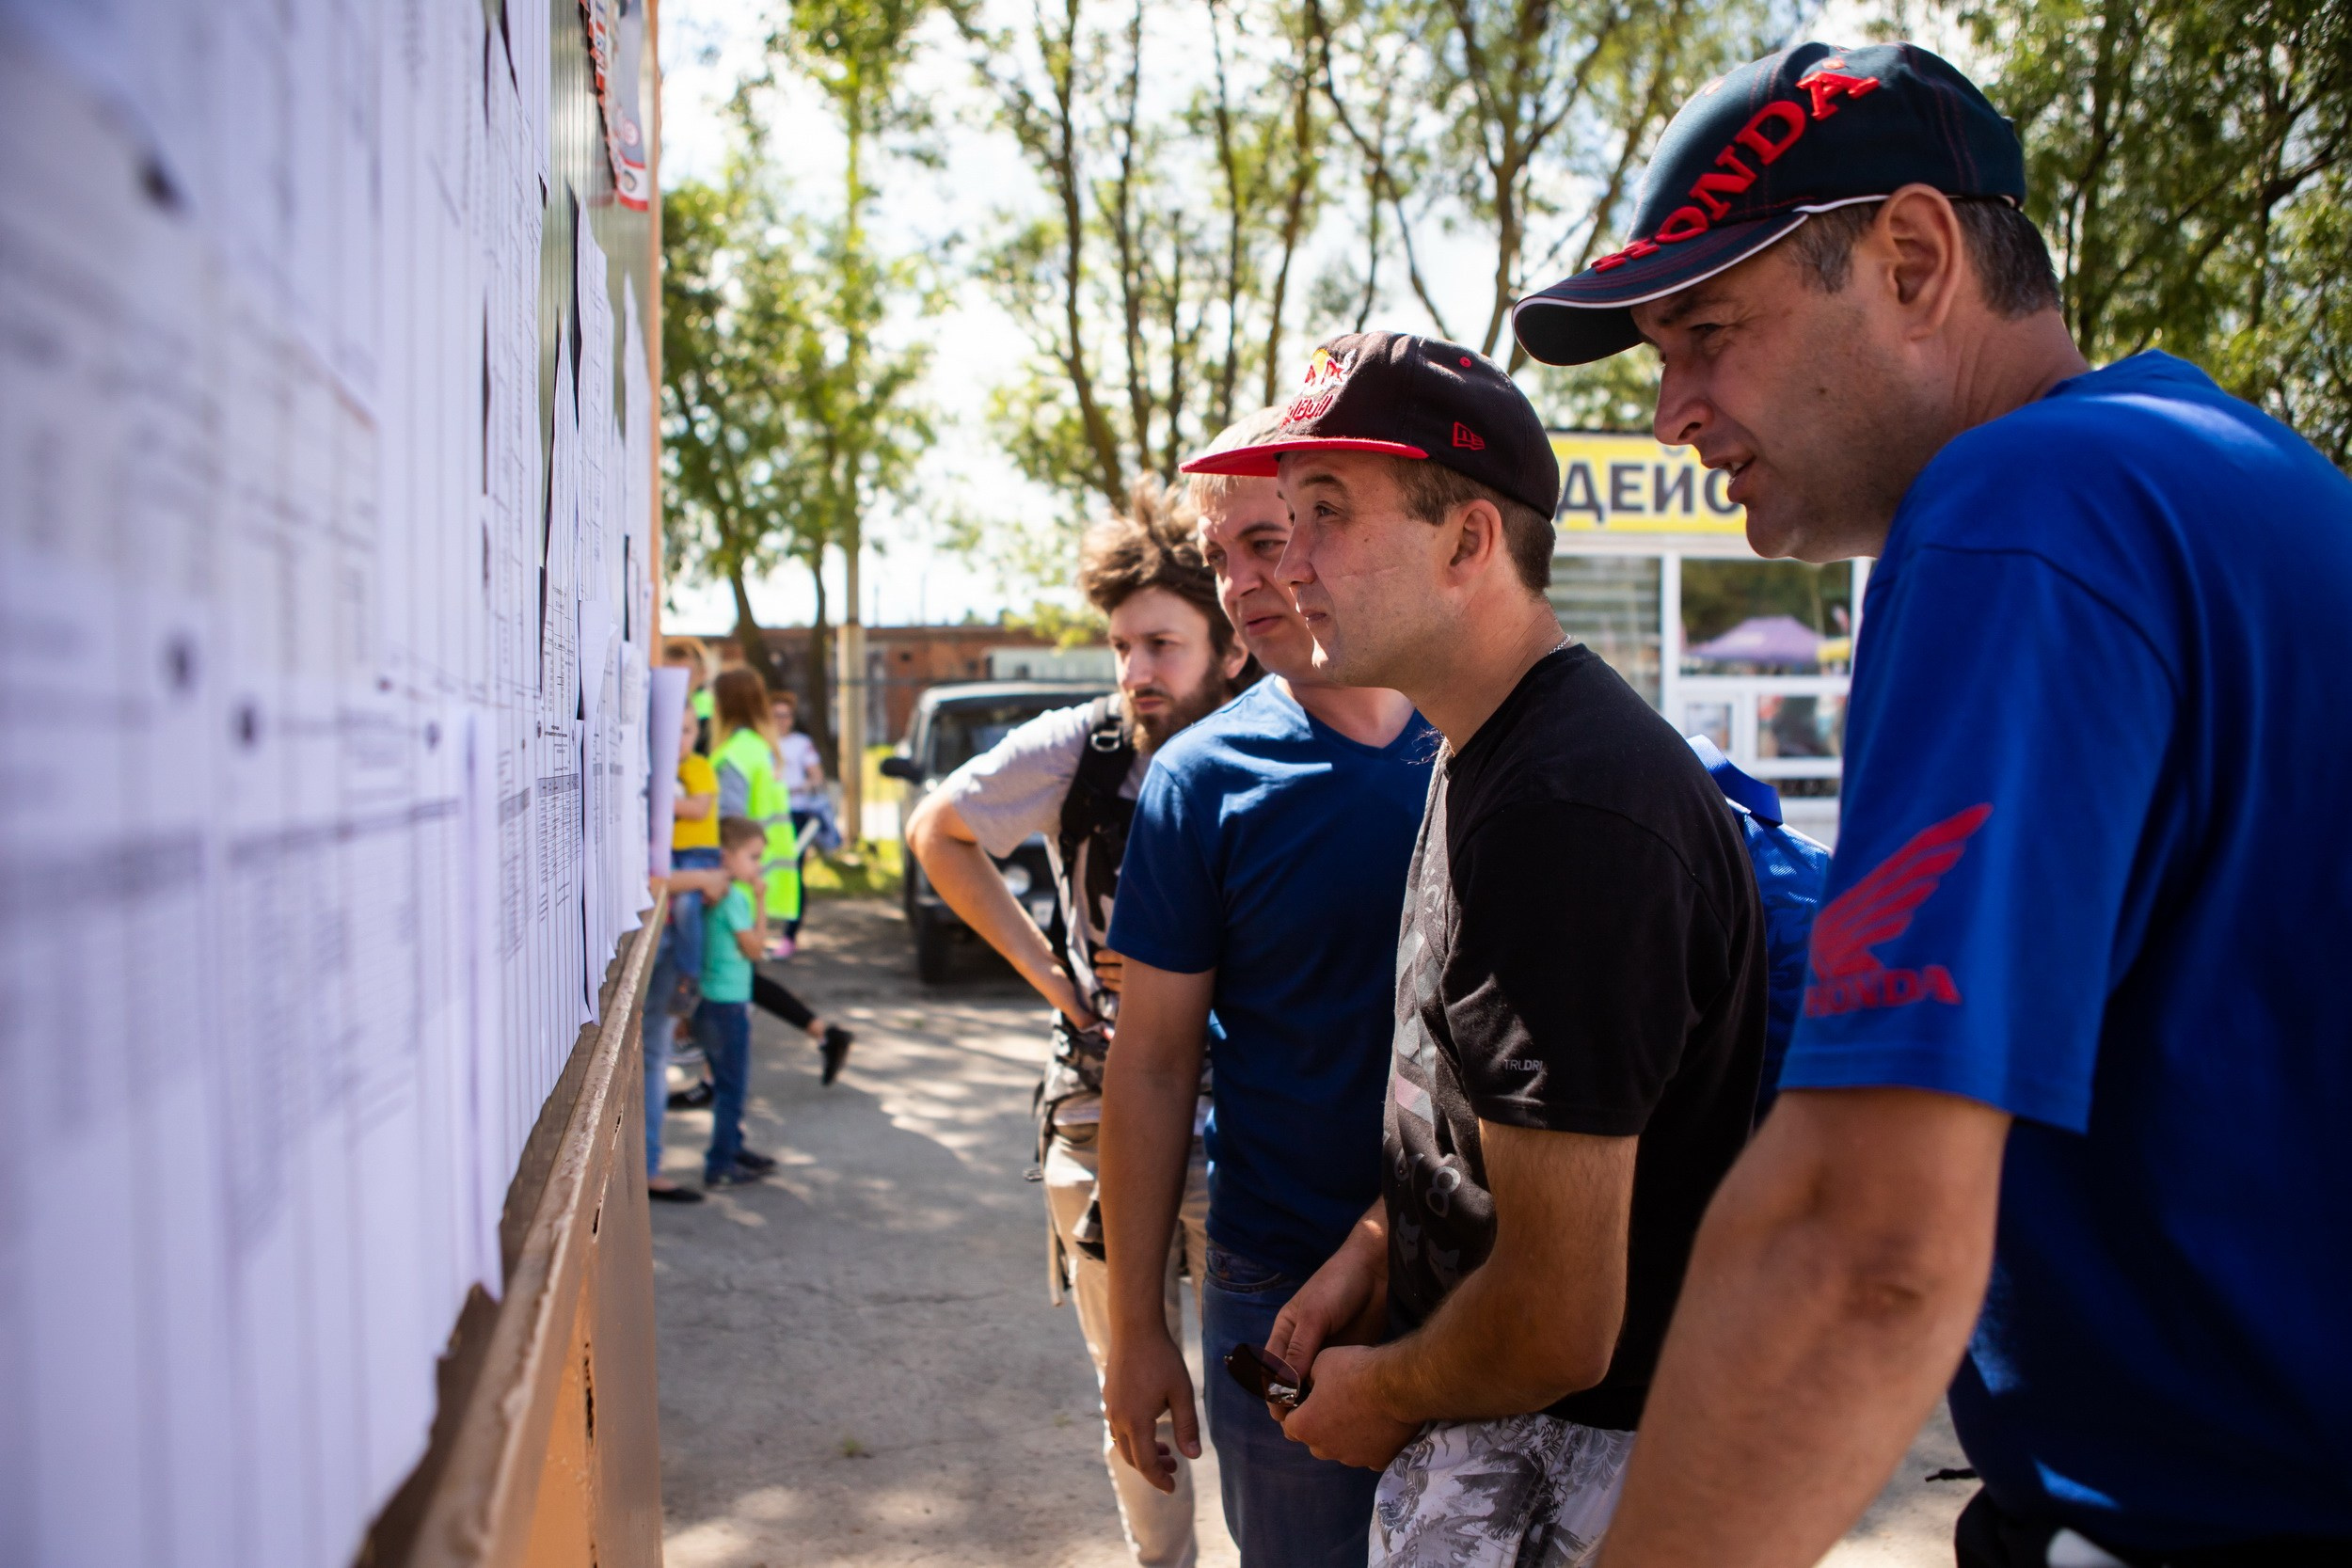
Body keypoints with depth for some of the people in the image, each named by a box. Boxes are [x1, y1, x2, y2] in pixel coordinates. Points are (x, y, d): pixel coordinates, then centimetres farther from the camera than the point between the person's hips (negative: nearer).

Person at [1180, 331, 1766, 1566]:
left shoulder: (1567, 813, -29)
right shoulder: (1487, 758, 5)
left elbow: (1560, 1325, -27)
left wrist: (1385, 1394, -10)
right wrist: (1374, 1246, 7)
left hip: (1565, 1456, -9)